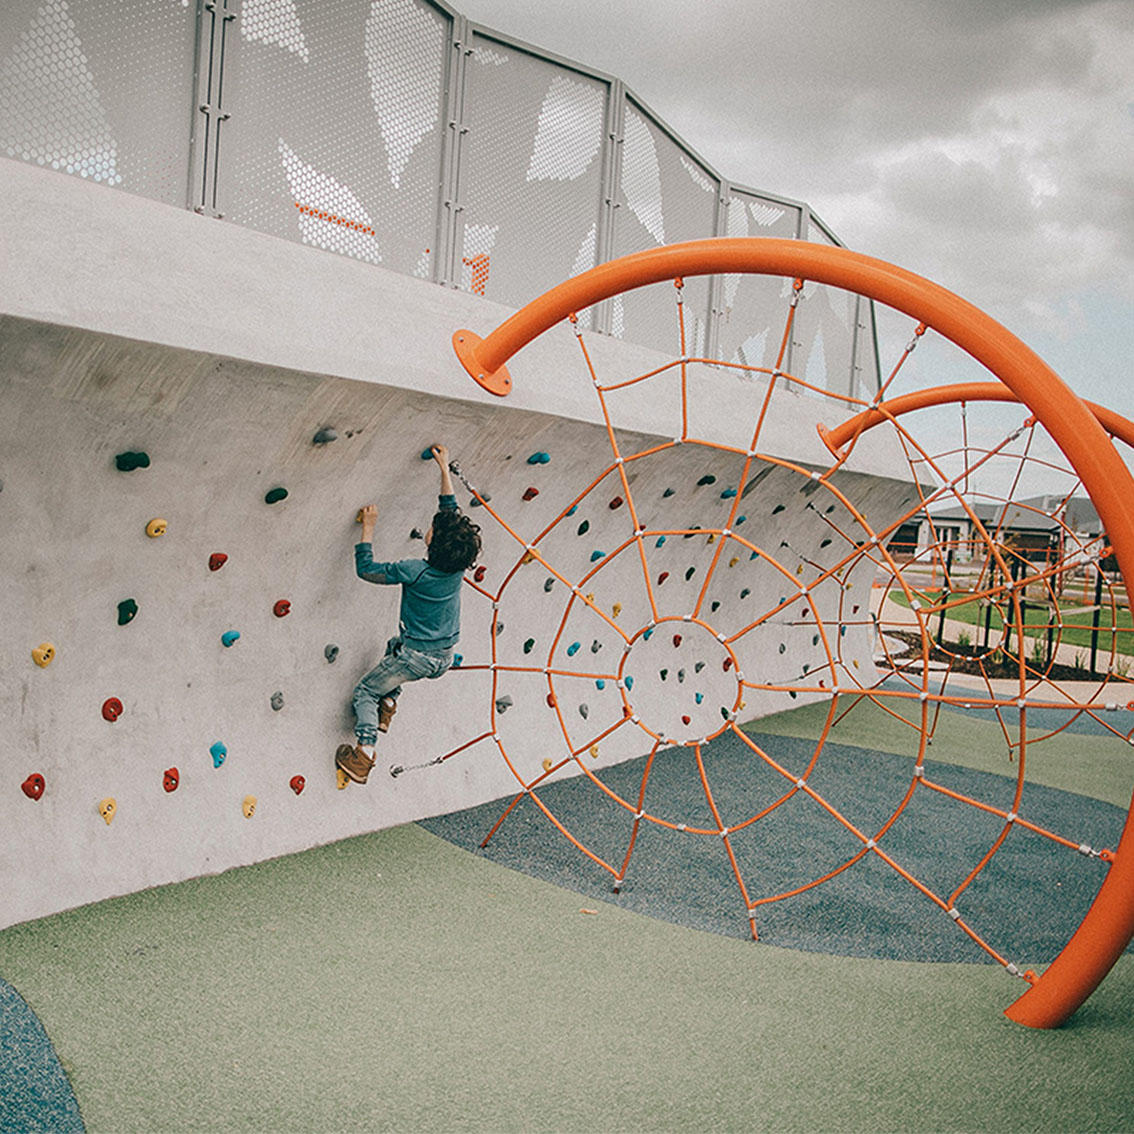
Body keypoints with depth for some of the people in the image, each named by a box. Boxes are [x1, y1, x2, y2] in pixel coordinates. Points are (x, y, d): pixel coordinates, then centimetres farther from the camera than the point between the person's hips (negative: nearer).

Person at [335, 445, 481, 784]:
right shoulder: (459, 567, -10)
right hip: (444, 659, 6)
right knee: (396, 645, 36)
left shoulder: (415, 572, -26)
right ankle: (388, 702, 30)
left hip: (415, 658, -6)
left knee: (364, 693, 12)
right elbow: (451, 510, 2)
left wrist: (368, 527, -7)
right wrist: (444, 468, 9)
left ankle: (363, 753, 0)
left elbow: (366, 569, -14)